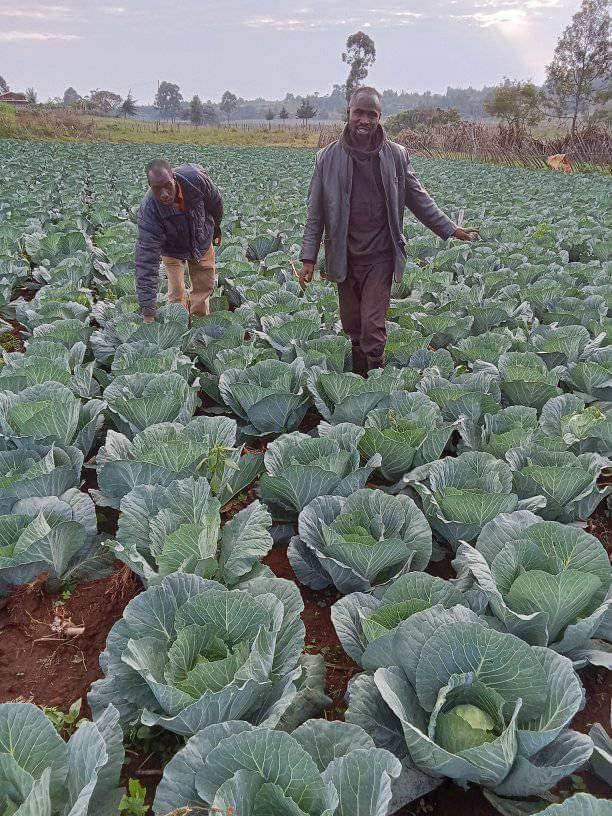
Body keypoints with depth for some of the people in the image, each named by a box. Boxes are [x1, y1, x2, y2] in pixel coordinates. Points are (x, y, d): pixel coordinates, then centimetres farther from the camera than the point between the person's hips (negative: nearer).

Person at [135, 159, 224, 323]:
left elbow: (215, 201, -10)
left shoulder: (196, 178, -36)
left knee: (205, 287, 11)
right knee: (176, 295, -7)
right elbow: (146, 263, -41)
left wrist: (216, 227, 9)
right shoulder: (148, 212, -39)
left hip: (203, 241, 3)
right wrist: (147, 312, -44)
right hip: (172, 249, -2)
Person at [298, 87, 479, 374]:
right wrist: (308, 258, -3)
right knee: (351, 326, 11)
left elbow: (418, 199, 11)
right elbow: (316, 212, 2)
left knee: (373, 326, -7)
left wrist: (450, 229, 10)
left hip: (380, 256, -1)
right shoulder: (328, 157, 1)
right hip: (344, 256, 1)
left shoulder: (396, 155, 2)